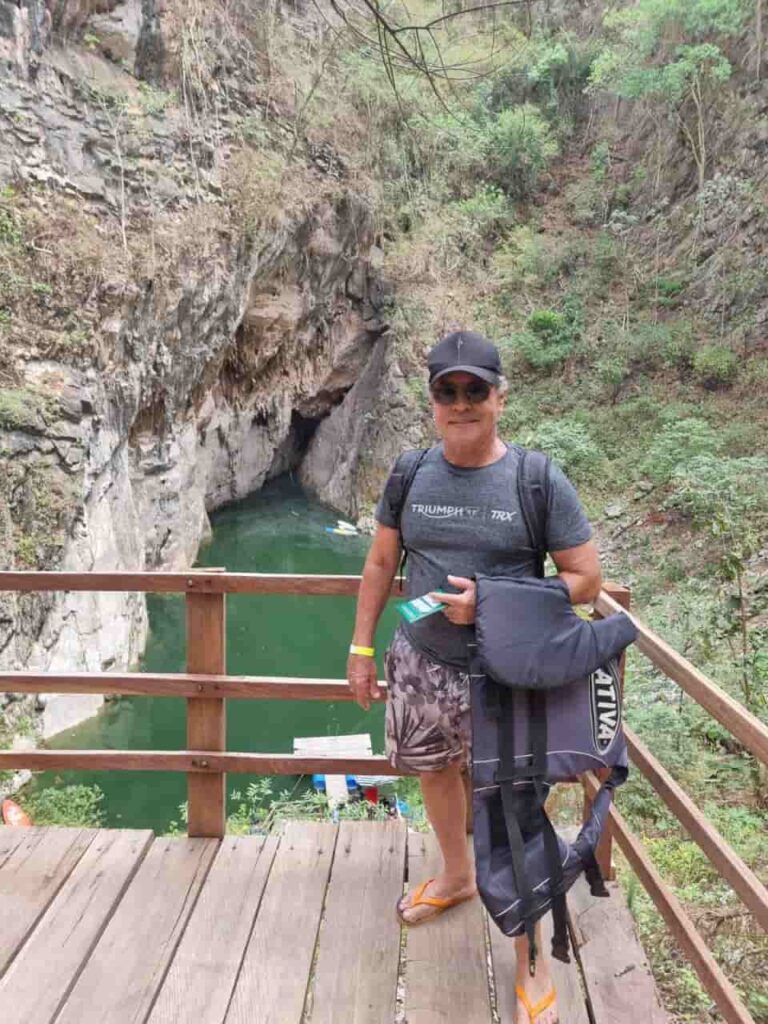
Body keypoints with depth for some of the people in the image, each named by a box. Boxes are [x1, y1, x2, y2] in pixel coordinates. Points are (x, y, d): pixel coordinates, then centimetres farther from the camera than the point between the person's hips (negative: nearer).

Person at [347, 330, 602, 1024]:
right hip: (421, 665, 4)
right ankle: (457, 876, 52)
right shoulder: (411, 474, -2)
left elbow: (586, 580, -10)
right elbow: (381, 563, 7)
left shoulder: (540, 482, -12)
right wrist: (361, 647, 6)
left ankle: (531, 960, 23)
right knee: (435, 771, 23)